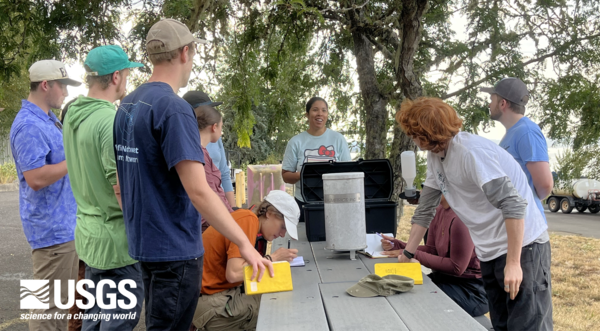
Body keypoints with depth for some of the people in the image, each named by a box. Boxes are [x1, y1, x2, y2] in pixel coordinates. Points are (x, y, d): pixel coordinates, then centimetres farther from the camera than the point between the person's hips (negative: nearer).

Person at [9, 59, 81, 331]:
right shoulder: (29, 125, -18)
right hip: (52, 228, -10)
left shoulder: (48, 120, 13)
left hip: (64, 224, 10)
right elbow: (36, 178, -25)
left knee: (62, 299, 20)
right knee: (50, 304, -1)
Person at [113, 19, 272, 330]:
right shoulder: (174, 109, -20)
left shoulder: (126, 105, 8)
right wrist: (245, 244, -20)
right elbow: (198, 191, -25)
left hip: (144, 242, 9)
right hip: (175, 247, -9)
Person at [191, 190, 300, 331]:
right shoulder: (249, 219, -18)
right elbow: (234, 273, -26)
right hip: (210, 303, -9)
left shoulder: (243, 216, 10)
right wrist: (273, 258, -17)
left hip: (218, 291, 9)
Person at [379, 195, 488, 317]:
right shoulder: (440, 210, 4)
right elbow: (431, 249, 7)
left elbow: (457, 268, -21)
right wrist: (396, 245, -4)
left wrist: (415, 255, -21)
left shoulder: (462, 218, -24)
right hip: (446, 277, 8)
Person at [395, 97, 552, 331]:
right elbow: (425, 210, 14)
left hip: (522, 245, -8)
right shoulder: (435, 155, 6)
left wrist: (513, 263, -24)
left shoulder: (471, 152, -22)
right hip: (490, 252, 9)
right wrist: (407, 254, 14)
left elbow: (514, 205, -25)